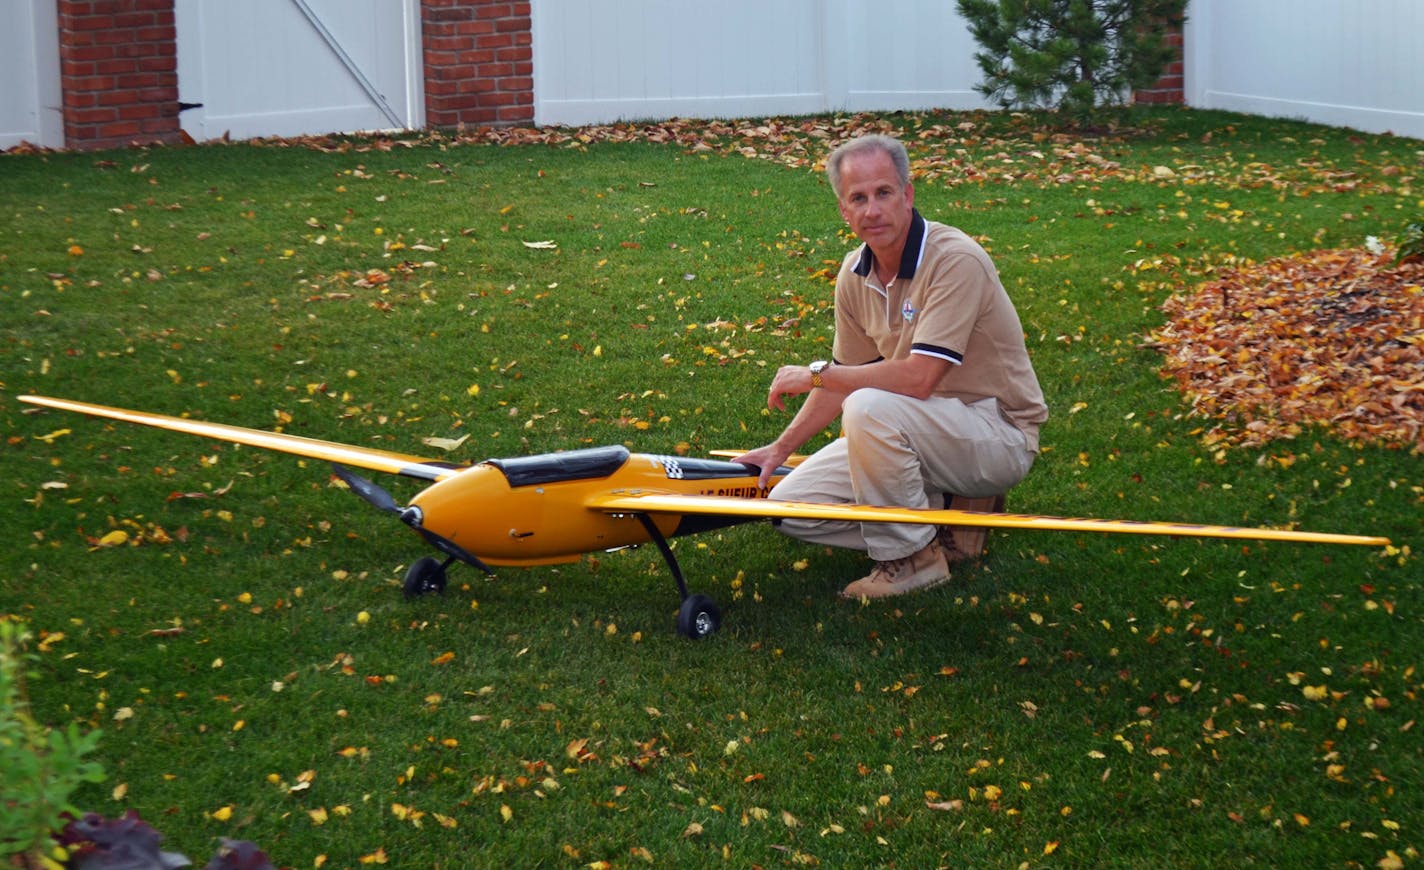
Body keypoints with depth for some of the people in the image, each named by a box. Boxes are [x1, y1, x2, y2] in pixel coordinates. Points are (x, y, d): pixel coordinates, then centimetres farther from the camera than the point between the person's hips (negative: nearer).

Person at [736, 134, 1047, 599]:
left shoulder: (955, 260, -23)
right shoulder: (855, 274, 1)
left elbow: (917, 378, -31)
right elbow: (846, 379, 15)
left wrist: (815, 373, -20)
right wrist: (781, 448, 12)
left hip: (998, 436, -8)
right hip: (920, 432, 8)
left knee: (869, 407, -34)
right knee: (790, 503, -3)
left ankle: (913, 556, -13)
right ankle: (950, 509, 6)